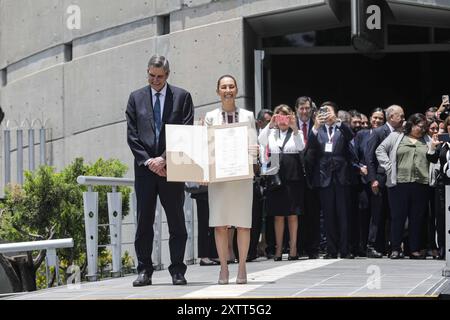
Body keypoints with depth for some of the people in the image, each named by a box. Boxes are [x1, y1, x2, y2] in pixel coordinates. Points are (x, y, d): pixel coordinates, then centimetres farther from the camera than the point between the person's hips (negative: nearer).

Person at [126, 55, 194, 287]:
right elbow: (132, 135, 5)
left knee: (176, 222, 1)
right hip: (145, 167, 1)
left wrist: (164, 159, -11)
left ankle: (178, 271, 6)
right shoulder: (136, 98, 10)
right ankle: (144, 271, 6)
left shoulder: (182, 97, 5)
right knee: (144, 221, 2)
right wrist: (148, 161, -7)